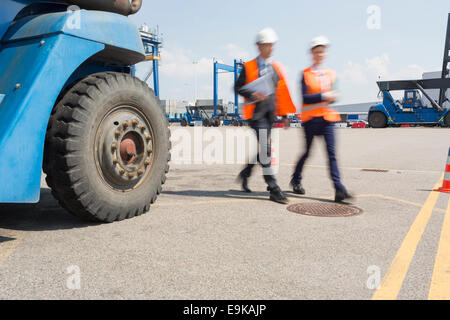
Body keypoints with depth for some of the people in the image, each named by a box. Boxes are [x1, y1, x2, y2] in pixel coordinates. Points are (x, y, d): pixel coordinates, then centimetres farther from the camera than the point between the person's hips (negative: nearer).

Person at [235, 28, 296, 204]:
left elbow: (282, 92, 14)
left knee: (263, 148, 11)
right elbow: (238, 87, -1)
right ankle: (273, 189, -7)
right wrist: (253, 94, -19)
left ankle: (245, 173, 34)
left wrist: (284, 115, 10)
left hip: (270, 113, 6)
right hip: (256, 112, -6)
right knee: (265, 148, -11)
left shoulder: (276, 68, 14)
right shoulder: (248, 67, 1)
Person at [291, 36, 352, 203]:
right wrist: (323, 96, -18)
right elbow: (304, 98, -9)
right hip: (310, 118, -3)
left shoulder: (331, 74, 13)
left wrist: (332, 97, -9)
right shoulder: (305, 74, 0)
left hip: (327, 117, 3)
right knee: (307, 152, 7)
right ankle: (296, 180, 31)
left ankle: (339, 189, -10)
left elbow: (332, 95, 14)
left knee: (332, 153, -6)